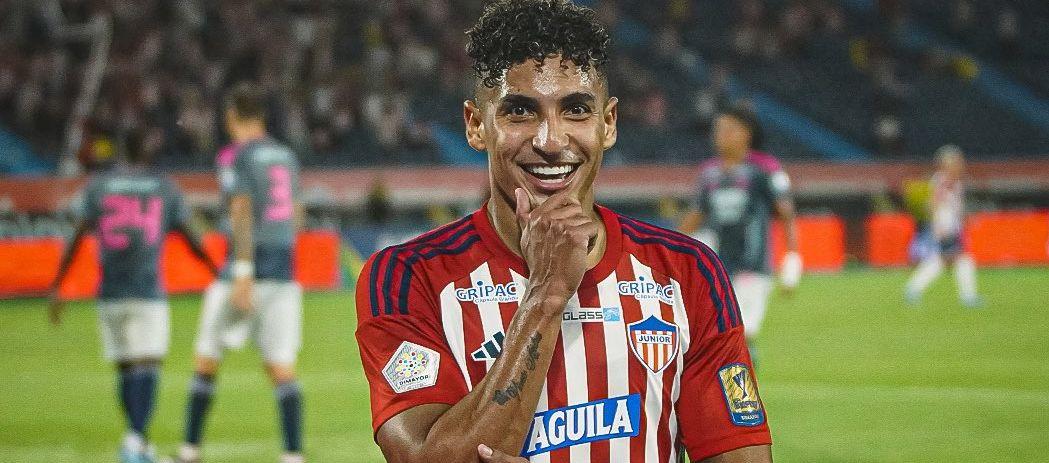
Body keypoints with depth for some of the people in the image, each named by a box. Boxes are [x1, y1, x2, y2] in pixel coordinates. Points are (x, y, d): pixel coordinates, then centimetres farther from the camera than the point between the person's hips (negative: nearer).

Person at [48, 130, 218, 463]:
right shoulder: (165, 188, 7)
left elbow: (78, 238, 0)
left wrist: (56, 289, 0)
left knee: (126, 369, 12)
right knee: (148, 366, -9)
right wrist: (218, 274, 23)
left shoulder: (97, 186, 8)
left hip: (110, 294, 2)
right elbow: (190, 240, 9)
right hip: (148, 291, -2)